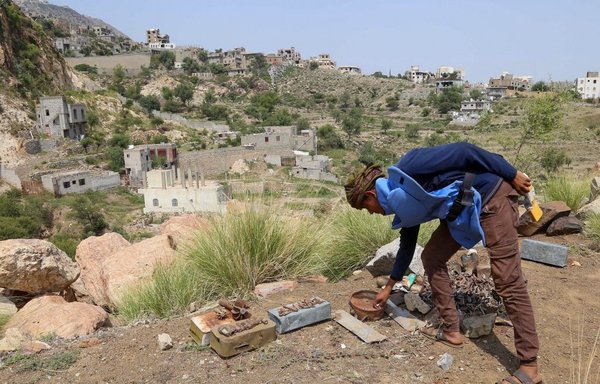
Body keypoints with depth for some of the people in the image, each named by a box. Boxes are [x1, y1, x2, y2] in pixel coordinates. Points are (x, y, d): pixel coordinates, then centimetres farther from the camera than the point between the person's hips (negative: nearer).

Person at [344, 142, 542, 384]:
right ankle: (451, 331, 17)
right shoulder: (402, 203, 8)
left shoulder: (407, 169, -19)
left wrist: (512, 175, -16)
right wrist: (389, 287, 28)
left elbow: (461, 152, -19)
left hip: (493, 197, -9)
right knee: (431, 257, 9)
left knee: (508, 281, -9)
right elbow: (407, 244, 20)